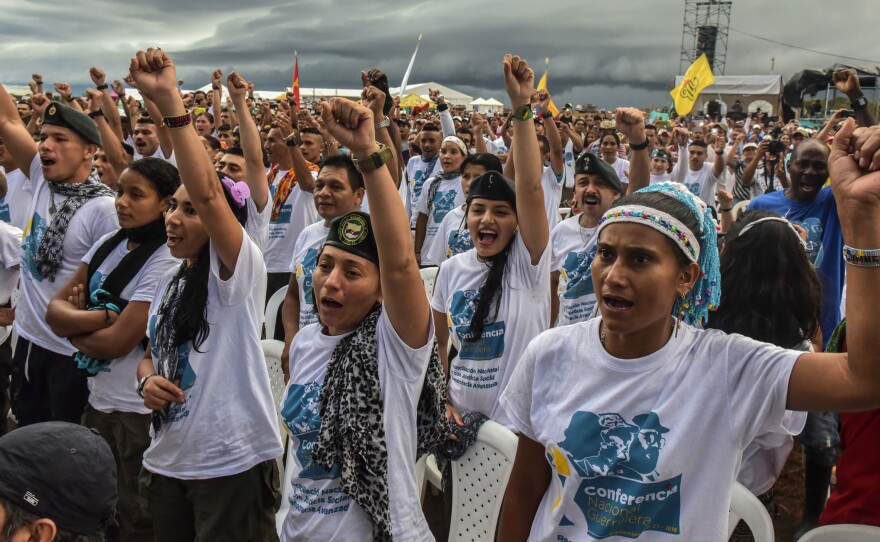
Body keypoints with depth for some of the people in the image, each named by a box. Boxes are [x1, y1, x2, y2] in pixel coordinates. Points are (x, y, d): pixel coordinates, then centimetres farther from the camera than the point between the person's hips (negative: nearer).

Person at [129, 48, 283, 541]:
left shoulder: (238, 269, -13)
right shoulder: (168, 282, 11)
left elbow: (207, 192, -30)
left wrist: (170, 101, -33)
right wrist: (148, 379, -1)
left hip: (233, 462, -7)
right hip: (167, 461, 8)